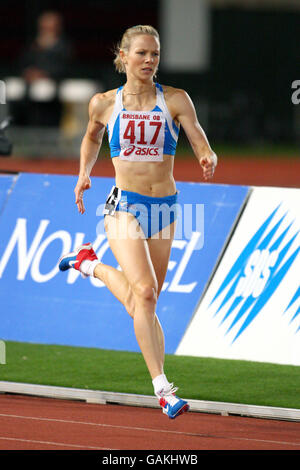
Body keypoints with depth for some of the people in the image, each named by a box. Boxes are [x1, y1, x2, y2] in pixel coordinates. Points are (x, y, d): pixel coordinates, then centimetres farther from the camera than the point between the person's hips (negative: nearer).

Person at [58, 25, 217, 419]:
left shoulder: (176, 100, 0)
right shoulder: (104, 103, 2)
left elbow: (203, 147, -6)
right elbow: (92, 137, 23)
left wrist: (209, 161, -27)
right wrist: (84, 174, 13)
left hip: (164, 209, 3)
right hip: (125, 206, -3)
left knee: (141, 304, 14)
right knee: (145, 292, -23)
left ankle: (91, 264, 44)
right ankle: (162, 388, -19)